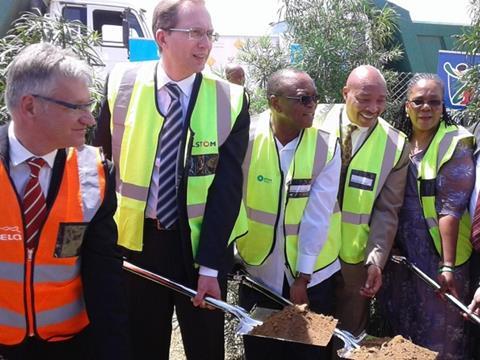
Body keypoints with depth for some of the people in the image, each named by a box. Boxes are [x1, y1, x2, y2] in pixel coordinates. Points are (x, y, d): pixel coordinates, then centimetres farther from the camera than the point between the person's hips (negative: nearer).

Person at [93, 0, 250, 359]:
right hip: (135, 240, 1)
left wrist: (210, 266, -13)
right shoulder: (122, 83, -5)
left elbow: (228, 186, -11)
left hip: (199, 242, 0)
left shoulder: (230, 99, -9)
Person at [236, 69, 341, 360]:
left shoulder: (327, 147, -12)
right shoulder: (247, 139, -13)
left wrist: (302, 278, -11)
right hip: (257, 269, 0)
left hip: (312, 271, 0)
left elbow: (317, 217, -13)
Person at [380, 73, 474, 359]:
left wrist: (448, 265, -21)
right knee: (400, 326, 20)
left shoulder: (454, 143, -11)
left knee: (439, 333, 8)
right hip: (400, 251, 5)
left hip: (438, 253, -5)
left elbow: (451, 207, -17)